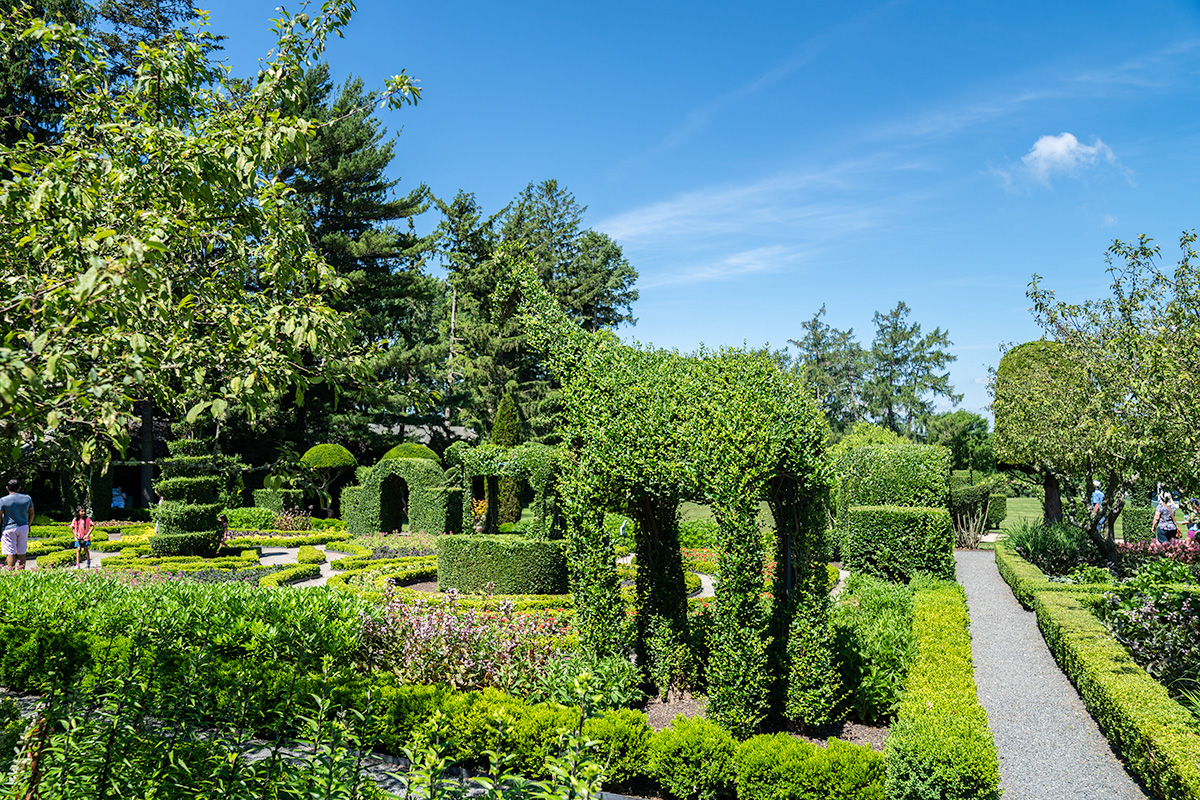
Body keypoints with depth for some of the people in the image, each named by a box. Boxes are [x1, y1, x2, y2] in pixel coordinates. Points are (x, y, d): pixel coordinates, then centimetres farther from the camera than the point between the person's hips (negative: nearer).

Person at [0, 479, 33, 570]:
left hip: (9, 529, -4)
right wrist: (28, 524, 24)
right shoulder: (27, 498, 1)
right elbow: (32, 514, 10)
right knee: (22, 552, 11)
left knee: (10, 553, -1)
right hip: (23, 527, 4)